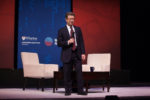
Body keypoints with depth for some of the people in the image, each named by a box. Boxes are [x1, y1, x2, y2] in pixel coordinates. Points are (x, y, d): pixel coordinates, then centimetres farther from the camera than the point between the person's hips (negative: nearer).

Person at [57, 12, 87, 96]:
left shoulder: (78, 29, 11)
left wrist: (83, 53, 1)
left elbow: (81, 42, 9)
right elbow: (59, 43, -2)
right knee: (67, 74, 2)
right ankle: (68, 91, 14)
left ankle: (80, 90, 6)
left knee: (79, 72, -1)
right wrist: (68, 42, -18)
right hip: (67, 55, -2)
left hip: (77, 54, 2)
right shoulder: (61, 31, 2)